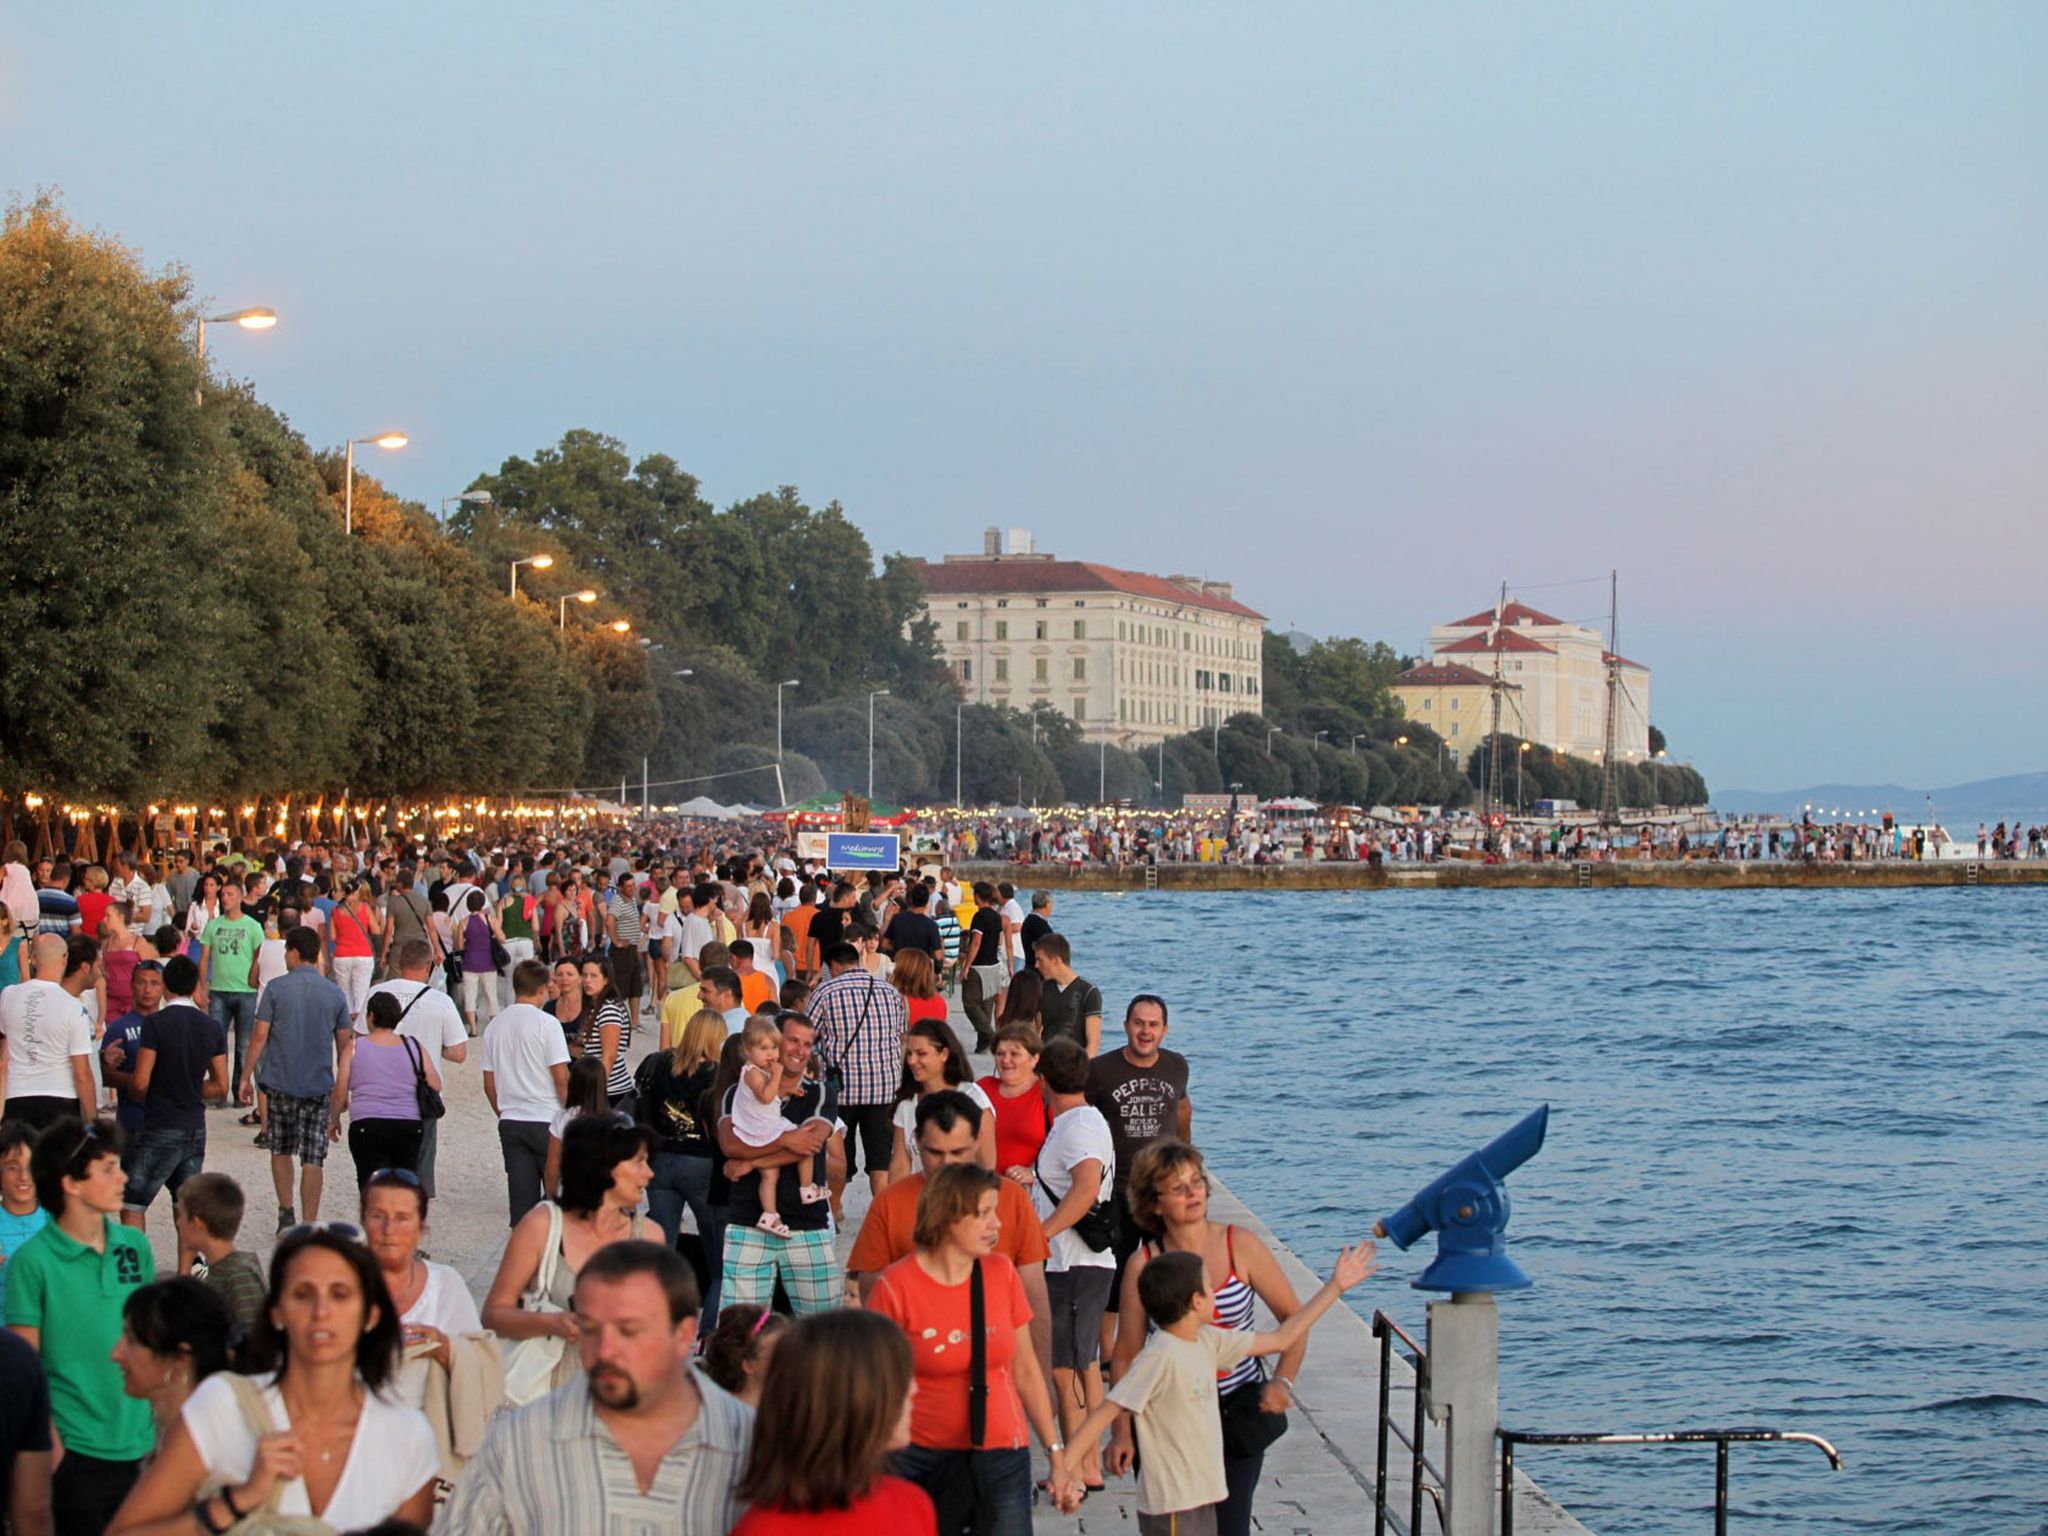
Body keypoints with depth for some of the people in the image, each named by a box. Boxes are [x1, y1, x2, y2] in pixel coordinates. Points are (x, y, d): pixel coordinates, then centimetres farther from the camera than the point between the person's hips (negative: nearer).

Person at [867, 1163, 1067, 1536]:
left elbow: (1025, 1371, 9)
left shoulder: (1001, 1274, 2)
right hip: (923, 1460, -3)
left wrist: (1055, 1451, 7)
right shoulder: (896, 1286, -9)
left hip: (1001, 1457, 3)